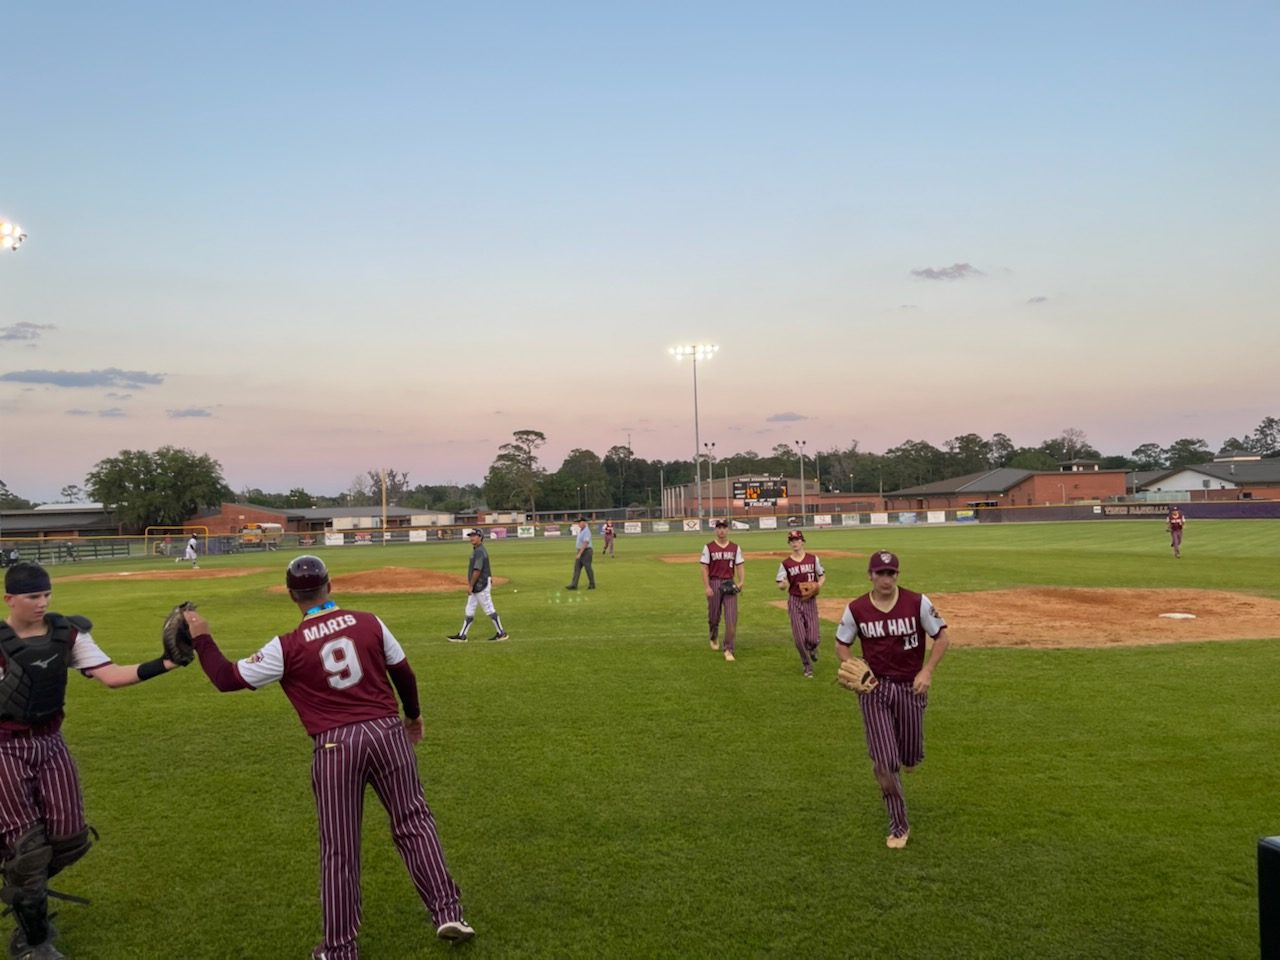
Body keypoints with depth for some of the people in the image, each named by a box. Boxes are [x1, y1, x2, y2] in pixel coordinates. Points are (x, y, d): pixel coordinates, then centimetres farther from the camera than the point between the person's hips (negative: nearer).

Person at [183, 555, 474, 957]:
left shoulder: (288, 647, -6)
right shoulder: (370, 623, 1)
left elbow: (227, 678, -2)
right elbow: (404, 674, 11)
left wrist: (202, 639, 13)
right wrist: (413, 715, 28)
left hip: (335, 747, -2)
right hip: (388, 732, 2)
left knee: (339, 849, 8)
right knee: (414, 823, 13)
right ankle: (448, 912, 11)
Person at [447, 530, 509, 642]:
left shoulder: (479, 551, -18)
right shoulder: (476, 550, 14)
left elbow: (477, 570, -22)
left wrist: (470, 585, -20)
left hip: (481, 585, -11)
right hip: (476, 587, 11)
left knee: (489, 609, -3)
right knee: (469, 611, 10)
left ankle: (501, 633, 5)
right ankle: (462, 636, 14)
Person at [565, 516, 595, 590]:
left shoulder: (586, 531, -18)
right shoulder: (580, 530, 12)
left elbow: (585, 543, -26)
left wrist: (579, 554, -29)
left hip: (586, 551, -9)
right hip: (580, 551, 9)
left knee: (588, 568, -1)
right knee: (577, 568, 4)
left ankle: (592, 585, 11)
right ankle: (574, 585, 2)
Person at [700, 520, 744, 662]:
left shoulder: (735, 548, 6)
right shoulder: (709, 547, -1)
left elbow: (739, 567, 6)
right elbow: (704, 568, -3)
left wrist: (740, 582, -10)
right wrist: (707, 587, -11)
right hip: (714, 583, -1)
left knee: (731, 617, -8)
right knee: (714, 615, 10)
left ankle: (728, 650, -5)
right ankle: (714, 637, 42)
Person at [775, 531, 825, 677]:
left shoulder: (813, 559, 0)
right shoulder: (785, 563, -2)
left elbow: (822, 576, 9)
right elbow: (780, 585, -1)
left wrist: (818, 585, -12)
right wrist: (784, 584, -24)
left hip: (810, 601, 0)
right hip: (794, 601, 0)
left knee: (812, 638, -7)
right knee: (799, 638, -2)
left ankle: (812, 648, 31)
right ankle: (807, 666, 20)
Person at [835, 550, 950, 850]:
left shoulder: (917, 603, -11)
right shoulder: (856, 609, -7)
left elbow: (942, 637, -1)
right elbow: (841, 644, 7)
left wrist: (927, 671, -12)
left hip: (911, 687, 0)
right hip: (874, 689, 0)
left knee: (910, 760, 10)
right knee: (884, 762, -5)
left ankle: (903, 754, 49)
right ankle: (899, 826, 11)